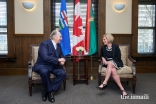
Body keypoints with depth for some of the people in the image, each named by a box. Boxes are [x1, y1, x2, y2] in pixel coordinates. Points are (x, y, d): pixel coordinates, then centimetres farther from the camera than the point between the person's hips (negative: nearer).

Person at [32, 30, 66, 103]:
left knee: (63, 73, -20)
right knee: (44, 72, -40)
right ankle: (50, 91, -14)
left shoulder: (58, 45, 9)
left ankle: (47, 91, -13)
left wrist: (62, 61, -9)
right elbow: (45, 57, -26)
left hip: (53, 66, 7)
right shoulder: (44, 43, -15)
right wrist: (58, 60, -23)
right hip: (42, 65, -6)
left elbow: (61, 56, 16)